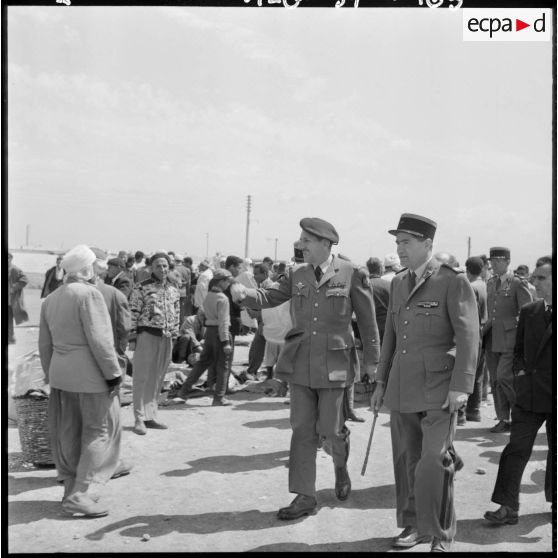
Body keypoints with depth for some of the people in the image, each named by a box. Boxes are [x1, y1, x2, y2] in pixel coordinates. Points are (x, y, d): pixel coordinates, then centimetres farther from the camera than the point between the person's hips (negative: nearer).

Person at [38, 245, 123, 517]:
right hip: (90, 374, -8)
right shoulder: (88, 293, -13)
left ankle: (71, 489, 23)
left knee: (69, 432, 15)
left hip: (61, 373, 8)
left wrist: (51, 375, 22)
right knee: (99, 431, 1)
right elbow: (99, 339, -18)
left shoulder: (51, 299, 12)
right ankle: (79, 493, -3)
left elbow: (45, 344, 15)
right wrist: (113, 372, -12)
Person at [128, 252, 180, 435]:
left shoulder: (173, 291, 13)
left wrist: (174, 338, 13)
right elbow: (133, 314, -8)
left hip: (166, 338, 6)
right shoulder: (141, 288, -6)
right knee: (142, 378, -1)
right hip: (147, 335, -6)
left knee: (157, 379, 11)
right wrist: (132, 338, -12)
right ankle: (139, 419, 4)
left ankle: (150, 416, 20)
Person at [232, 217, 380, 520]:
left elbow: (367, 319, 0)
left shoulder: (352, 274, -4)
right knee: (302, 430, 5)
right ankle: (304, 496, 13)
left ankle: (340, 465, 36)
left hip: (334, 364, -3)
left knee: (330, 431, 2)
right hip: (300, 362, 4)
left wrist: (371, 359, 3)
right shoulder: (297, 275, 6)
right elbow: (270, 297, 1)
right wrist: (245, 293, -20)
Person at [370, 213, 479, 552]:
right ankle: (413, 525, 26)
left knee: (435, 462, -7)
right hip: (402, 386, 6)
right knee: (406, 460, 10)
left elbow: (468, 337, -10)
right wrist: (381, 381, 16)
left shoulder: (453, 281, -6)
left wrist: (461, 387, -16)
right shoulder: (398, 282, 14)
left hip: (438, 388, -6)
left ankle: (441, 536, 9)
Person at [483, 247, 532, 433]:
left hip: (510, 338, -6)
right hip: (492, 339, 6)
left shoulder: (518, 283, -6)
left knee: (504, 377, -13)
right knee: (495, 380, 6)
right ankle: (503, 420, 15)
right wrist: (486, 329, 15)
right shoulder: (490, 283, 14)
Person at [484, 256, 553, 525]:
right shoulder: (528, 312, 6)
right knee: (516, 449, -2)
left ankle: (553, 496, 32)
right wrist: (520, 371, 1)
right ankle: (508, 506, 0)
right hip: (529, 394, 3)